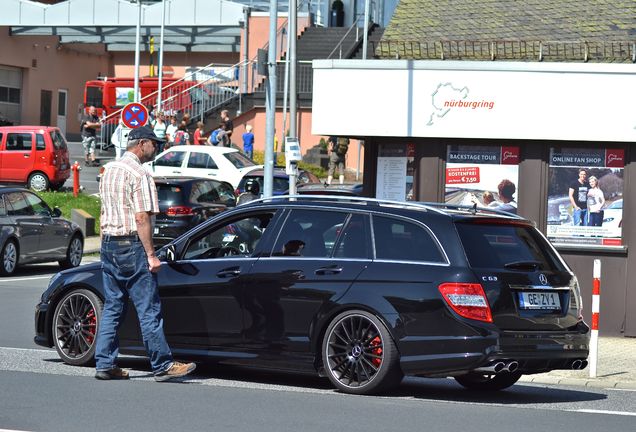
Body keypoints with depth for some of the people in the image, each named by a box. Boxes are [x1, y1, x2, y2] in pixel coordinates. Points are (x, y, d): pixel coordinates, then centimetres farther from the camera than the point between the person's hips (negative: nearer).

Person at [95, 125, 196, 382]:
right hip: (131, 245, -8)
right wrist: (151, 255, -16)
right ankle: (162, 366, -3)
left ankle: (105, 365, 10)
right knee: (149, 309, -5)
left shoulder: (109, 170, 14)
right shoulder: (139, 175, -13)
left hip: (108, 244, 8)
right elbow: (142, 218, -18)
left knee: (112, 307, 11)